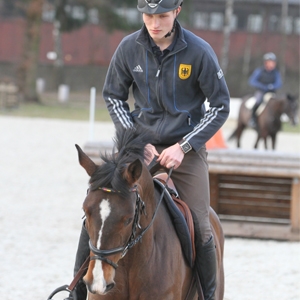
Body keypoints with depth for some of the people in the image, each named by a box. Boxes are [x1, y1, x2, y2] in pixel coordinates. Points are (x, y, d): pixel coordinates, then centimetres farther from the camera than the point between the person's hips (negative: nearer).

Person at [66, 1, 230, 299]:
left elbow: (221, 107, -6)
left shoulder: (199, 51, -13)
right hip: (140, 144, 2)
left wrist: (183, 146, -14)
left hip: (185, 148, -2)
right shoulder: (129, 48, -7)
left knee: (200, 230, -8)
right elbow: (113, 96, 7)